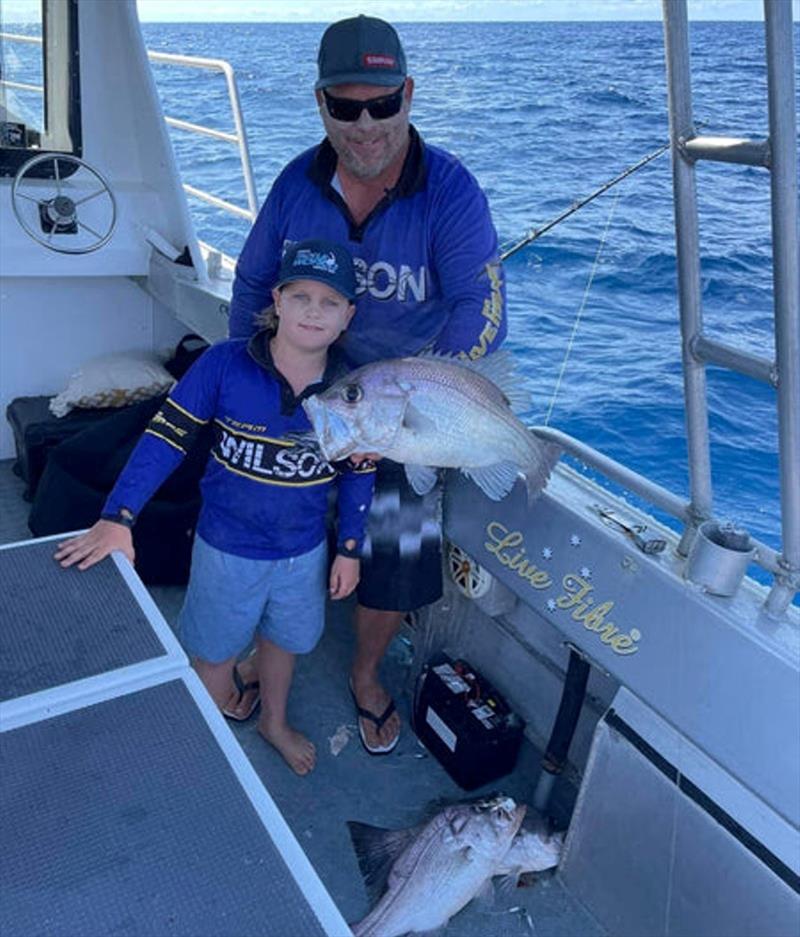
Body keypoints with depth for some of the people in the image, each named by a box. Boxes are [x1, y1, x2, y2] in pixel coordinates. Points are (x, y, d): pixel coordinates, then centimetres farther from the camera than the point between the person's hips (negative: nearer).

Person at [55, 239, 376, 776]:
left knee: (282, 639, 26)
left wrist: (349, 549, 3)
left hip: (304, 551, 3)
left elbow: (359, 476, -1)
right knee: (215, 653, 18)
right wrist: (118, 518, -25)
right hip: (228, 548, -2)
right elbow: (167, 437, -19)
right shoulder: (224, 365, -22)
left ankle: (275, 722, 55)